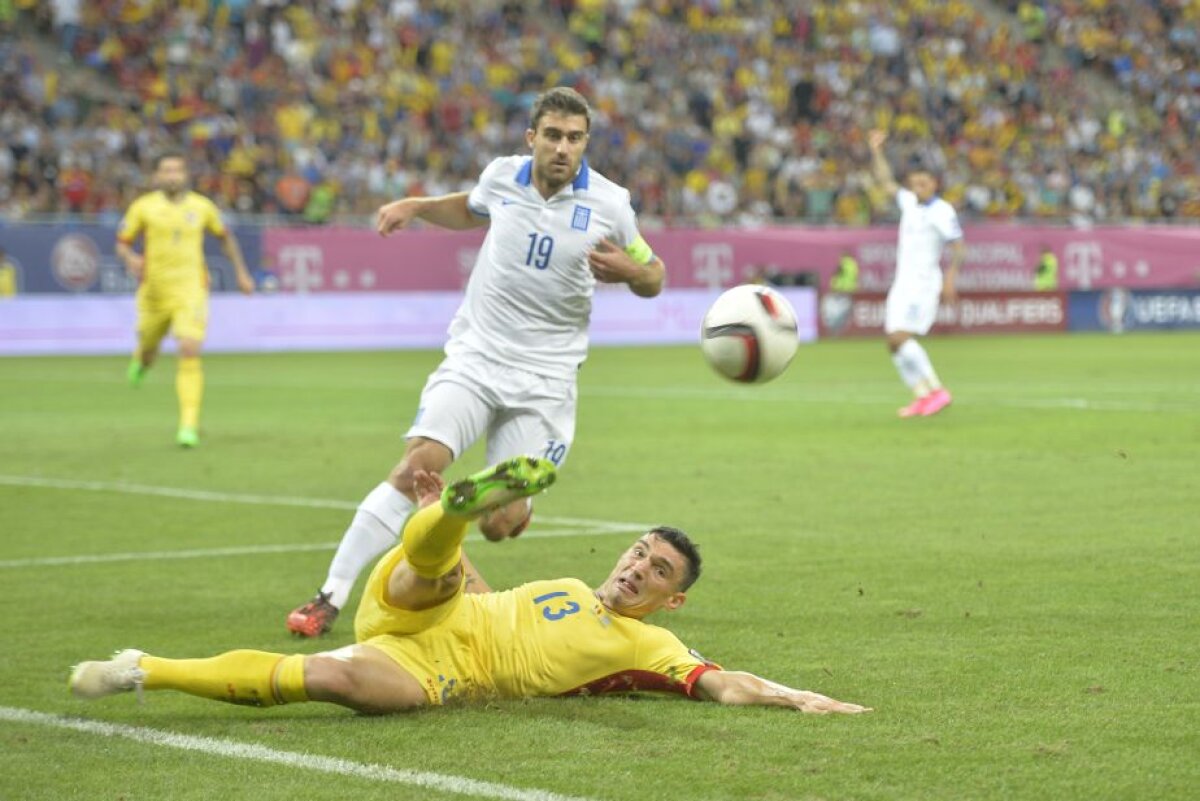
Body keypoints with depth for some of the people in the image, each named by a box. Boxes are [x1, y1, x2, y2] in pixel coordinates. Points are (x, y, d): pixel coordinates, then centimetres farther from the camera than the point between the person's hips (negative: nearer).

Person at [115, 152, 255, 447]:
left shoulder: (202, 207, 1)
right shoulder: (143, 207, -3)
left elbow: (225, 236, 19)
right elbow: (122, 243, 4)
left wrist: (242, 272, 18)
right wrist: (131, 259, -19)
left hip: (191, 292, -1)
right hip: (155, 291, 1)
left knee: (190, 353, -18)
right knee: (149, 347, 19)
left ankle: (189, 426, -16)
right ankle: (142, 360, 61)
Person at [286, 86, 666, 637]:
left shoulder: (609, 203, -4)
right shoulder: (501, 176, 2)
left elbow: (652, 278, 9)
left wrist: (629, 271, -14)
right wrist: (415, 206, 11)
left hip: (545, 379, -1)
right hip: (474, 358, 1)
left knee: (498, 526, -7)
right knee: (417, 465, -22)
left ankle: (515, 506, 33)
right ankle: (331, 598, -18)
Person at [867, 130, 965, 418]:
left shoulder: (942, 211, -10)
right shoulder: (909, 203, 12)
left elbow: (958, 246, -12)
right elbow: (886, 181, 22)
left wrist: (950, 277, -20)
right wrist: (876, 151, 17)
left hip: (923, 283, -8)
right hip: (903, 283, 8)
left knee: (901, 337, -19)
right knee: (894, 342, 1)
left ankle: (937, 391, -16)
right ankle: (922, 396, 2)